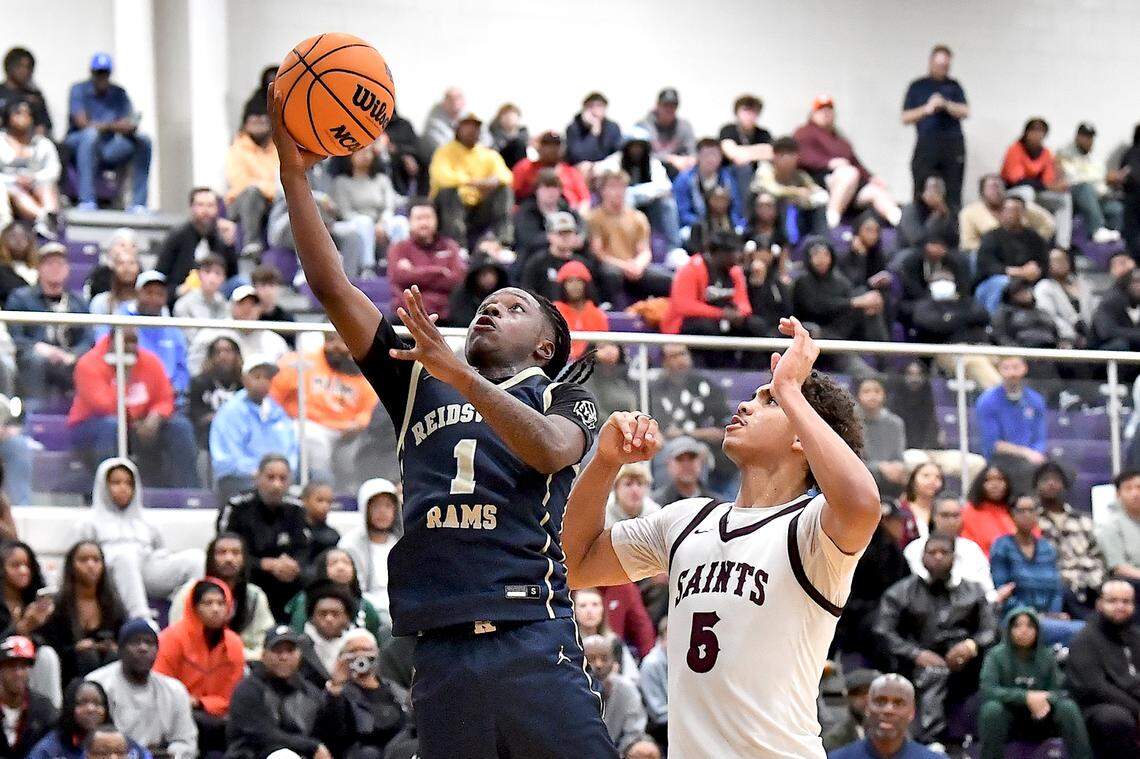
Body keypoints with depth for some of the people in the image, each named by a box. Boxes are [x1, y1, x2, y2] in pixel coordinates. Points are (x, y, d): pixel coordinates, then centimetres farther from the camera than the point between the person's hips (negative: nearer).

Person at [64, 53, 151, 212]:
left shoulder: (118, 93, 11)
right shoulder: (79, 90, -2)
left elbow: (131, 125, 1)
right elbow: (82, 123, -17)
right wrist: (115, 126, -25)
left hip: (106, 150, 5)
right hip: (76, 144, -5)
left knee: (143, 141, -16)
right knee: (91, 134, -38)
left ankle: (138, 205, -20)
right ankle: (86, 203, -45)